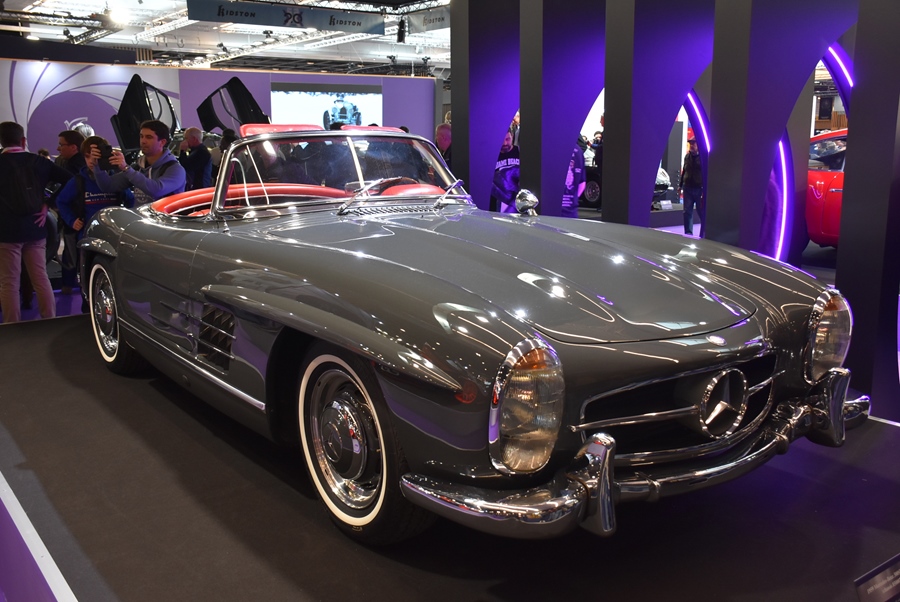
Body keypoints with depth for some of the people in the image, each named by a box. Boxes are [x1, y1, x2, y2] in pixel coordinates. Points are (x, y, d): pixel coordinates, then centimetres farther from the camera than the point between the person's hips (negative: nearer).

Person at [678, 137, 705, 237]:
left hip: (700, 189, -5)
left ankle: (703, 235, 11)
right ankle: (688, 234, 10)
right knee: (687, 212, 4)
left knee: (702, 213, 2)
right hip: (688, 188, 5)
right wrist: (680, 186, 16)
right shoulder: (687, 156, 12)